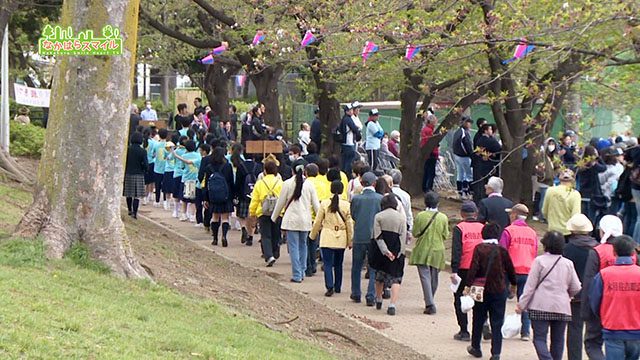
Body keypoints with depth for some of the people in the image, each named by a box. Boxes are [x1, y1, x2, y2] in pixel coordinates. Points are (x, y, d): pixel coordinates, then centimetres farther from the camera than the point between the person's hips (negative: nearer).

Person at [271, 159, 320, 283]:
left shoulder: (288, 184, -6)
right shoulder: (309, 184, 0)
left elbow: (281, 202, 1)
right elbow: (316, 204, 3)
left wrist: (274, 217, 14)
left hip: (291, 220, -3)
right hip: (305, 220, 3)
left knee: (293, 247, 0)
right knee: (303, 245, 18)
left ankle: (297, 275, -4)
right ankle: (302, 272, 21)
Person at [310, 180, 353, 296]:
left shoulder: (324, 203, -7)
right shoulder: (346, 205, -4)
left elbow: (318, 222, 0)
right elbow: (349, 224, 2)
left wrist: (313, 234, 16)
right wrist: (350, 240, 11)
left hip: (327, 238, -2)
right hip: (341, 239, 2)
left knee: (328, 264, -2)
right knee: (338, 264, 17)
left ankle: (330, 287, -16)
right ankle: (338, 287, 26)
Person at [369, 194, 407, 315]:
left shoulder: (378, 216, -1)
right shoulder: (401, 217, 1)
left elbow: (377, 236, -9)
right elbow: (403, 237, -5)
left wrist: (385, 251, -12)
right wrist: (399, 253, -6)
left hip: (380, 251, 1)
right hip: (396, 251, -1)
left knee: (379, 275, 21)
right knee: (396, 278, 2)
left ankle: (378, 301, 35)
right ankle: (392, 305, -13)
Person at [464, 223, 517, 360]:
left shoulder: (479, 248, -6)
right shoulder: (502, 250, -3)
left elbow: (474, 268, -15)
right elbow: (510, 269, 5)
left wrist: (468, 285, -14)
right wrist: (513, 285, 21)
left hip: (482, 290, 0)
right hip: (499, 291, 0)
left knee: (478, 320, 16)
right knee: (497, 323, 4)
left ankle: (476, 348, 28)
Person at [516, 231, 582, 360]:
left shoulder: (539, 261, -5)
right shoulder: (568, 263, 6)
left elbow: (530, 285, -6)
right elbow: (576, 288, 7)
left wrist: (521, 304, 1)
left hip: (541, 307, -4)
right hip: (562, 307, 4)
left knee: (539, 338, -3)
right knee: (558, 340, 13)